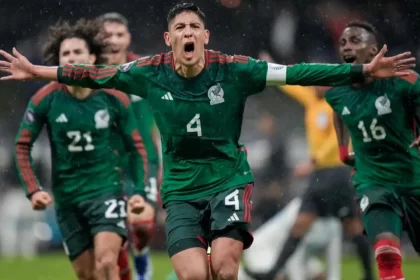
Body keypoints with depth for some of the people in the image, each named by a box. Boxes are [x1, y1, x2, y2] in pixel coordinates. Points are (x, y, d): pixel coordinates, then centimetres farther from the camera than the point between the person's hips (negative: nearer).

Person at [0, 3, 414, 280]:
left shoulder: (233, 70, -8)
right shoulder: (151, 74, -4)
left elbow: (295, 74, -11)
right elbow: (95, 76, 6)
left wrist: (364, 70, -15)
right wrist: (37, 72, 8)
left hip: (229, 180, -1)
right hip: (181, 190, 1)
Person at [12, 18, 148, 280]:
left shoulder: (115, 99, -6)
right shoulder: (45, 99, -7)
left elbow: (137, 147, 5)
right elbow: (23, 147, 1)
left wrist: (139, 190, -4)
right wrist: (33, 190, -11)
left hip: (106, 190, -2)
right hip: (66, 197, 2)